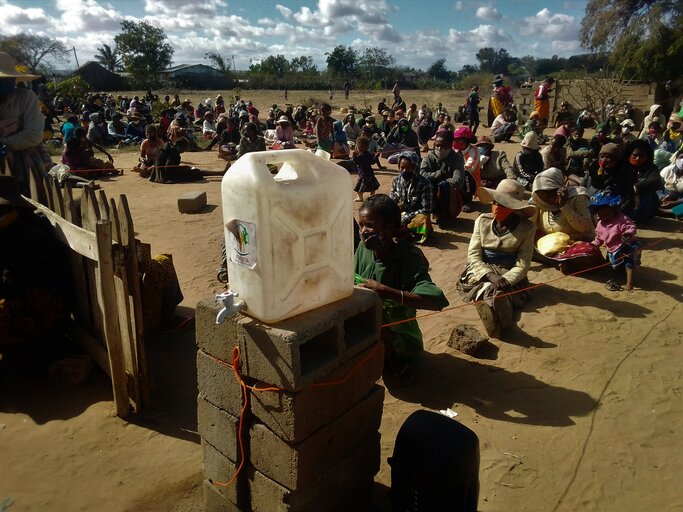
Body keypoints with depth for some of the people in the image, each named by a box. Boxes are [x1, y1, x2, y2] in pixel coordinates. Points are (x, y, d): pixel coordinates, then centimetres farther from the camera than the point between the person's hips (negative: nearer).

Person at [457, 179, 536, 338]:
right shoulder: (483, 220, -2)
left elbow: (523, 264, -6)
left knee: (500, 290, -35)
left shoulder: (526, 228, -6)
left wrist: (506, 280, -24)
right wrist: (489, 275, -20)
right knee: (489, 288, -34)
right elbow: (473, 255, -3)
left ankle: (490, 310, -64)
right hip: (481, 271, 0)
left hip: (509, 275, 0)